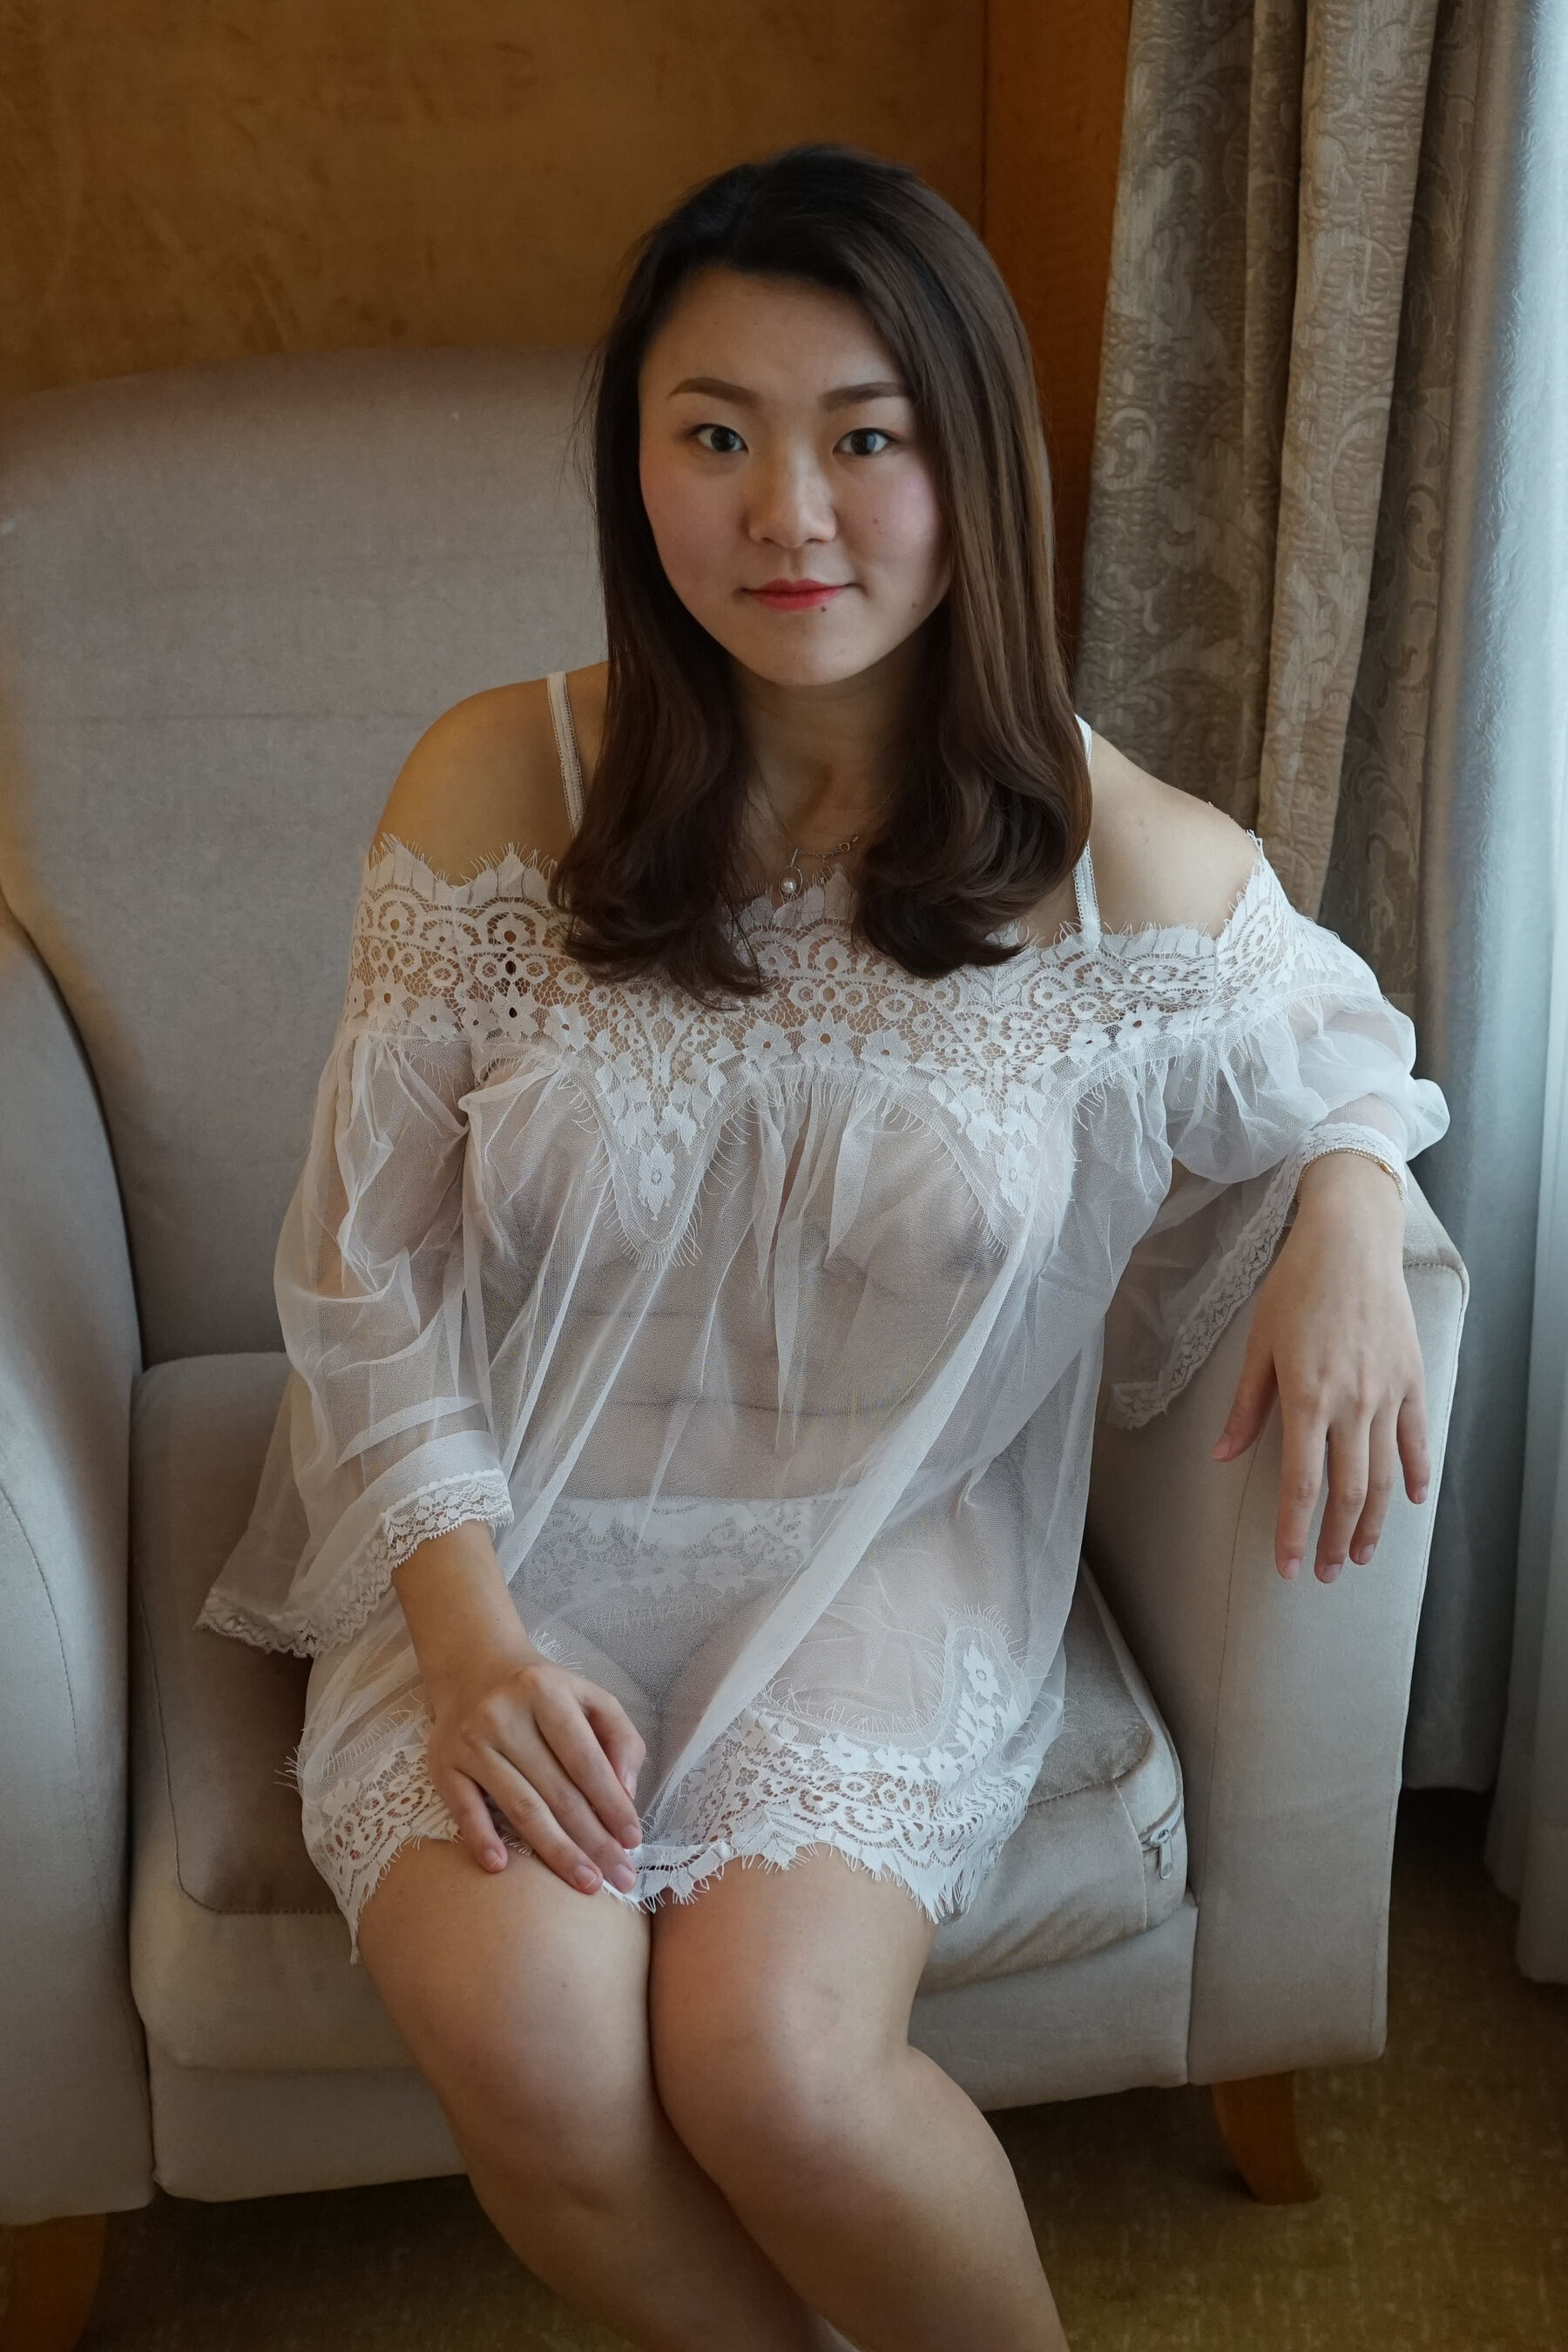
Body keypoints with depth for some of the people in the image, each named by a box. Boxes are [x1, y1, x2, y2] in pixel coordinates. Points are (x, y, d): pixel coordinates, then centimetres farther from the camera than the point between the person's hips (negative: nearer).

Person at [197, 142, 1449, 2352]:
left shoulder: (1132, 864, -9)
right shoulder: (496, 786, -9)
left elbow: (1337, 1056, 14)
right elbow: (366, 1261, -4)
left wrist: (1351, 1209, -10)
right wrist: (470, 1629, -16)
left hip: (894, 1536, -1)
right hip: (520, 1522, 1)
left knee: (766, 2050, -24)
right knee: (522, 2043, -24)